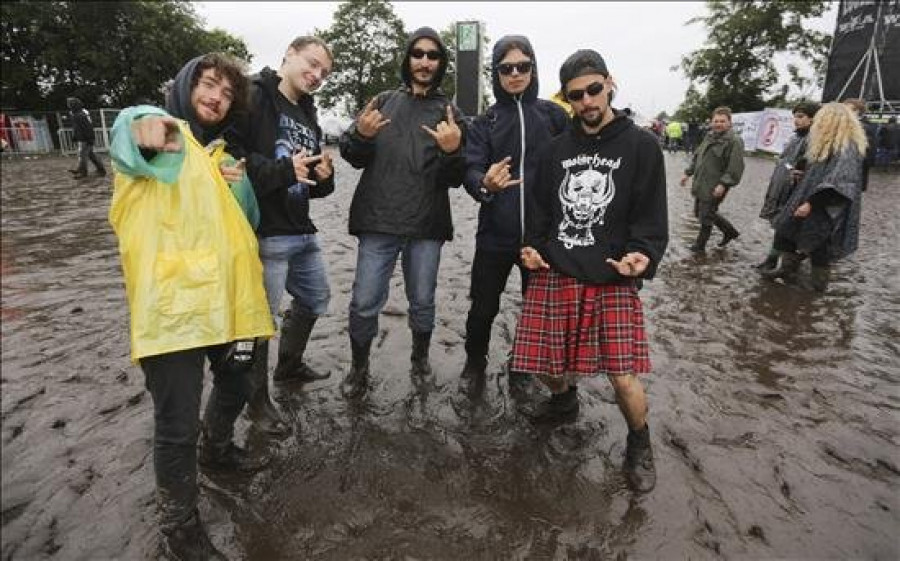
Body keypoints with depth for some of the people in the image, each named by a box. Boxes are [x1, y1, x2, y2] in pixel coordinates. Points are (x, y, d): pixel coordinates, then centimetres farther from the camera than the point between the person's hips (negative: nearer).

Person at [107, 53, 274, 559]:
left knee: (235, 388, 23)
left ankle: (217, 449, 52)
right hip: (172, 304, -7)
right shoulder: (157, 131, 0)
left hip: (224, 300, 7)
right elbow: (128, 132, -26)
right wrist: (147, 127, -50)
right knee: (178, 425, -3)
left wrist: (241, 184, 4)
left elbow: (239, 225, 24)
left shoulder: (217, 154, 21)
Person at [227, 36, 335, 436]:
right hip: (264, 233, -9)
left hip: (302, 230, 9)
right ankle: (258, 401, 19)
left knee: (315, 299, 21)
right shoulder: (253, 96, -8)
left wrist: (324, 177, 0)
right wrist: (282, 170, -21)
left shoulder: (308, 116, 18)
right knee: (261, 315, 0)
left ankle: (289, 366, 43)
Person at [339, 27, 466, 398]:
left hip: (427, 226, 0)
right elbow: (354, 158, 8)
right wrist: (360, 136, -13)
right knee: (365, 302, 0)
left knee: (422, 302, 12)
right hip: (378, 222, 0)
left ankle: (420, 356, 36)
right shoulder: (383, 102, 9)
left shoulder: (450, 112, 6)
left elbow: (456, 178, 1)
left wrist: (452, 151, -19)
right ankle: (359, 367, 22)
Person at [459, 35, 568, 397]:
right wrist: (485, 183, -30)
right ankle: (475, 363, 33)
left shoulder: (553, 114, 5)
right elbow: (470, 170, -9)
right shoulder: (485, 122, 4)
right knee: (484, 308, 6)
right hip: (495, 234, 0)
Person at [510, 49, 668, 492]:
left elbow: (651, 216, -1)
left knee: (624, 378, -8)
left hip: (613, 280, -3)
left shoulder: (641, 146, 2)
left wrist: (642, 255, -18)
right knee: (545, 366, 6)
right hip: (553, 275, 3)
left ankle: (640, 446, 24)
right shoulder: (556, 149, 12)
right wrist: (531, 247, -1)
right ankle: (564, 401, 43)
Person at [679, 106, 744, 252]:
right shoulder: (709, 136, 12)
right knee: (699, 212, 19)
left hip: (714, 188, -9)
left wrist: (723, 184, -26)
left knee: (706, 217, 0)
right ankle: (730, 231, 35)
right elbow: (697, 156, 22)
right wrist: (688, 173, 17)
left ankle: (700, 244, 20)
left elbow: (735, 167, -20)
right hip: (700, 185, 9)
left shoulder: (734, 141, -14)